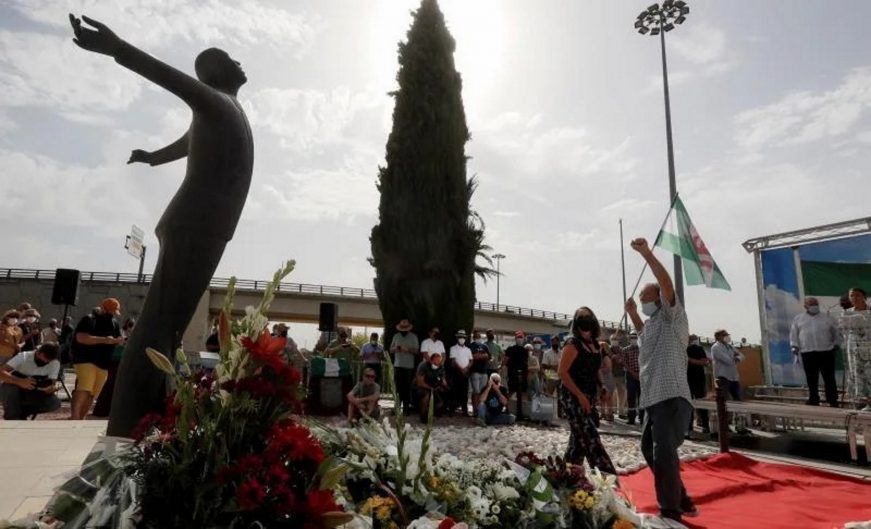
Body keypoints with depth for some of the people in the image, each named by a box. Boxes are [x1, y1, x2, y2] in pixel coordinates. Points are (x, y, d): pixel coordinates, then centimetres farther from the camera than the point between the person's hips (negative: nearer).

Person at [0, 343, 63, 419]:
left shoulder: (55, 364, -11)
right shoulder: (23, 357, -21)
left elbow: (53, 384, -15)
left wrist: (53, 388, -40)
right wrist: (20, 381, -49)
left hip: (30, 396, 2)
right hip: (11, 393, -2)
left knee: (55, 403, -25)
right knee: (11, 385, -36)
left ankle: (21, 413, -2)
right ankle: (12, 417, -15)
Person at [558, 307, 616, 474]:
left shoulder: (596, 345, 11)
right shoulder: (573, 344, -11)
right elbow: (562, 373, -16)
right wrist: (580, 395, -19)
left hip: (589, 398, 8)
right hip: (573, 398, -8)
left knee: (579, 440, 13)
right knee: (590, 439, -9)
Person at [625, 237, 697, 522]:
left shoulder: (673, 317, -4)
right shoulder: (650, 324, 20)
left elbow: (666, 283, -21)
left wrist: (647, 253, -28)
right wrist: (632, 314, 29)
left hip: (672, 399, -10)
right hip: (653, 399, 10)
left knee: (664, 455, -15)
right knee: (650, 450, 19)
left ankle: (671, 514, -5)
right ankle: (682, 502, 33)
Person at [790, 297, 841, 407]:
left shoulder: (828, 318, 10)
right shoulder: (798, 319, 11)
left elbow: (837, 333, 13)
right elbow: (793, 334, 11)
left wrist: (836, 345, 6)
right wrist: (794, 346, 2)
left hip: (826, 352, 0)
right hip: (807, 353, 0)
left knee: (829, 378, 1)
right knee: (811, 379, 4)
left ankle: (833, 401, 8)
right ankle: (813, 400, 12)